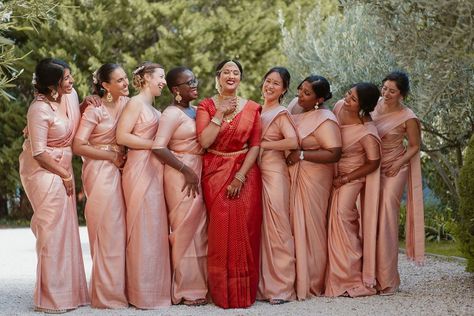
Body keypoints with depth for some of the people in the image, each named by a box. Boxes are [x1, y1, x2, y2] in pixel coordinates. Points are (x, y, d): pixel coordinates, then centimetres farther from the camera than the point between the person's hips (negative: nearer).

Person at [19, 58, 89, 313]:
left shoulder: (70, 95, 0)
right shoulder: (40, 110, -22)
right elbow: (38, 153, -20)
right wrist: (65, 176, -11)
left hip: (63, 169, 8)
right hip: (44, 171, -8)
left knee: (66, 230, 11)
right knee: (52, 232, -4)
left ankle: (70, 291, 21)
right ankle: (52, 298, 5)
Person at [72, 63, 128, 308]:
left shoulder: (127, 103, 7)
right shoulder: (95, 110, -10)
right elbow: (78, 146, -13)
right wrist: (111, 156, -10)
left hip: (118, 169, 6)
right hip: (100, 171, -6)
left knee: (119, 228, 6)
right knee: (107, 230, -3)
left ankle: (119, 287, 15)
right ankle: (107, 294, 5)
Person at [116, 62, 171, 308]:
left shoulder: (153, 109, 19)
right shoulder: (136, 103, -6)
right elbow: (121, 136, -14)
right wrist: (154, 145, -12)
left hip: (154, 171, 8)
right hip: (140, 169, -8)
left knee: (155, 229, 7)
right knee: (143, 229, -5)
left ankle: (154, 289, 13)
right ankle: (143, 294, 0)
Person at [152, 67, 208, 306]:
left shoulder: (195, 111, 14)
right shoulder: (172, 113, -10)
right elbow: (159, 147, -20)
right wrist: (186, 170, -18)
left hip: (198, 173, 8)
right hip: (181, 175, -7)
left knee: (199, 229, 9)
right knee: (185, 229, -3)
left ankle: (199, 283, 18)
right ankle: (186, 290, 5)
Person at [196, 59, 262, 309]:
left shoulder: (251, 108, 5)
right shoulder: (207, 106, 3)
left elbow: (255, 146, 0)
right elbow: (204, 141, -10)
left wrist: (240, 176, -10)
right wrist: (221, 114, -13)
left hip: (245, 173, 1)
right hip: (215, 175, -1)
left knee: (243, 231, -5)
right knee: (220, 231, -5)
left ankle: (244, 291, 6)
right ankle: (222, 292, 7)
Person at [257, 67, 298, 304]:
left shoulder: (281, 113, -4)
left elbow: (292, 141, -20)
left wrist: (261, 144, -13)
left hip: (274, 172, -7)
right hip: (255, 171, 7)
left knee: (276, 228, -6)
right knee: (259, 229, 6)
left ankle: (281, 287, -1)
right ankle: (263, 284, 11)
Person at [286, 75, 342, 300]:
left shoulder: (325, 120, -15)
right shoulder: (295, 106, 7)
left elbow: (334, 154, -22)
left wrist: (301, 154, -20)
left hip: (313, 179, -7)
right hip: (292, 177, 7)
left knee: (309, 227, 0)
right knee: (294, 225, 8)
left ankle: (311, 283, 11)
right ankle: (296, 278, 17)